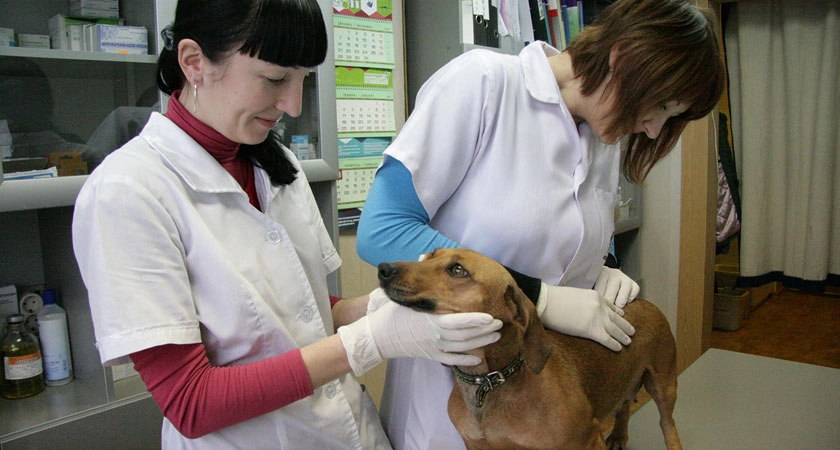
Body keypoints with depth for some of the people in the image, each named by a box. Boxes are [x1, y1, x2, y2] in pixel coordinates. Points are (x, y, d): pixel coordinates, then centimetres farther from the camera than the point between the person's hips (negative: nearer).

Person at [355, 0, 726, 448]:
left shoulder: (606, 142, 4)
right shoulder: (482, 79, -17)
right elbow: (380, 232, -23)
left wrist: (600, 274, -4)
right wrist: (542, 298, -23)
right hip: (450, 390, -6)